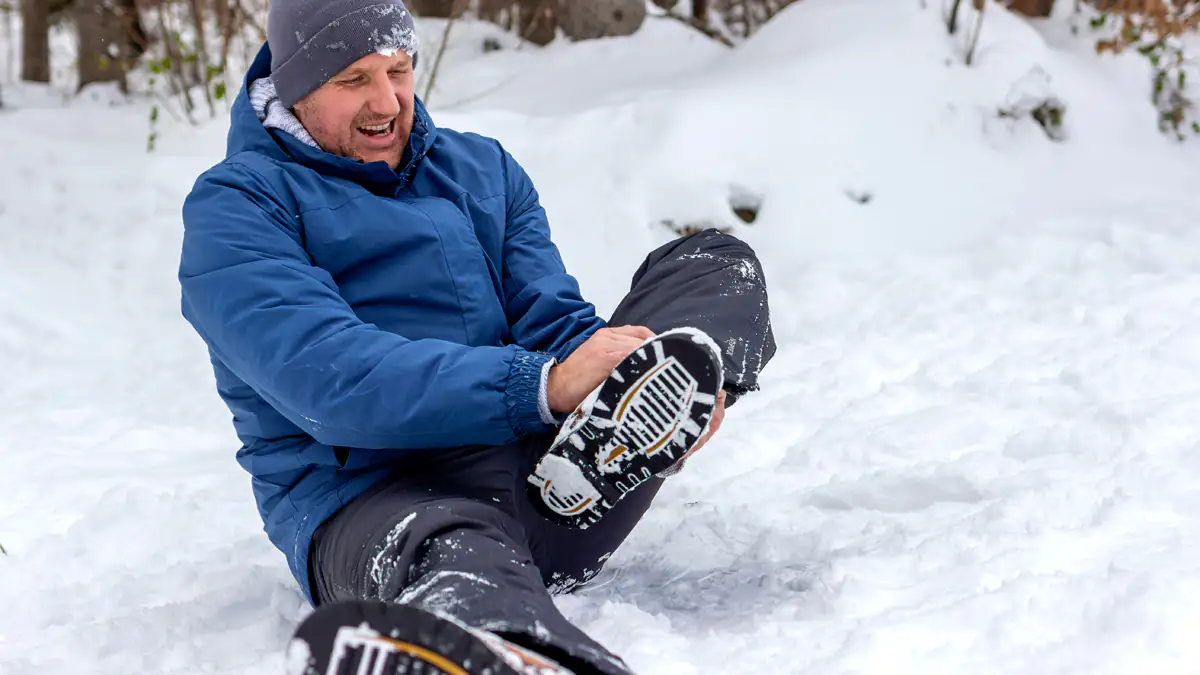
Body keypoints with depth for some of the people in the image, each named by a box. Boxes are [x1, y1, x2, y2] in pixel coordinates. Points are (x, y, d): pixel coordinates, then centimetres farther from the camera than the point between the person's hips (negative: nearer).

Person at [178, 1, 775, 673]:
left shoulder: (482, 168, 20)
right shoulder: (237, 205, 0)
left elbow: (553, 320, 9)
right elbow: (330, 380, -17)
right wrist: (543, 385, -29)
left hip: (539, 467, 7)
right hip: (369, 493, -6)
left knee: (718, 261, 0)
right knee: (457, 556, -43)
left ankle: (602, 440, -34)